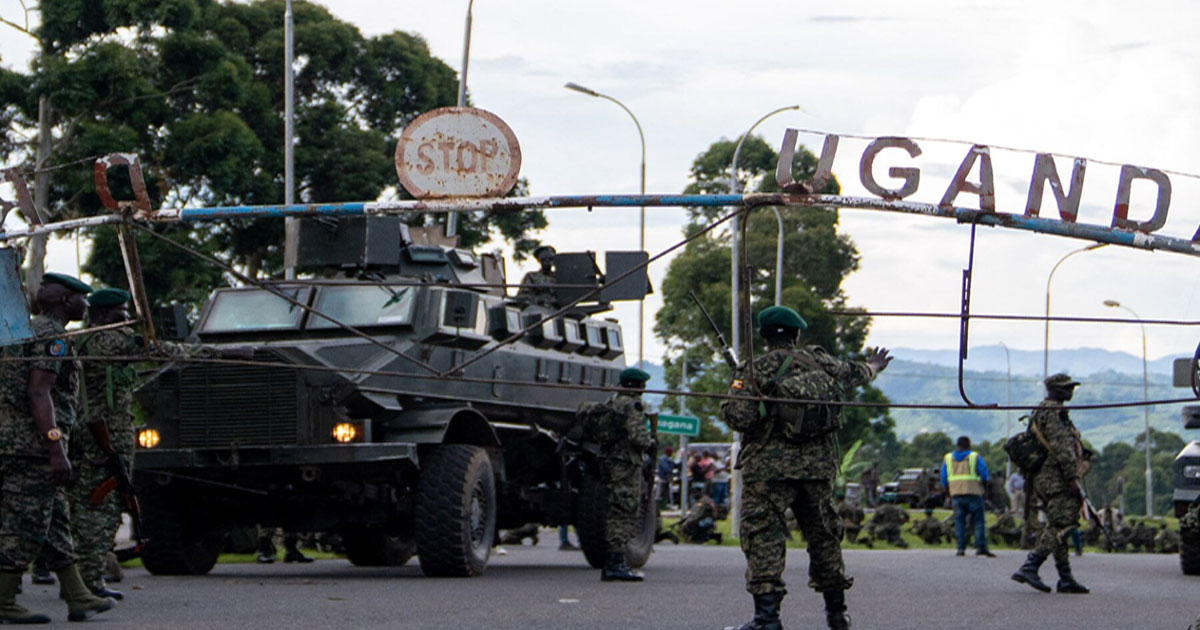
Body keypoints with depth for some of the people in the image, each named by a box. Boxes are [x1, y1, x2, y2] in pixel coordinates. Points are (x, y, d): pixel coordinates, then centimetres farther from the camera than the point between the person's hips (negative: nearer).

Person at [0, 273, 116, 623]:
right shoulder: (53, 337, -11)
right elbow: (38, 393, -21)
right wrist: (57, 451, -24)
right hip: (33, 445, -10)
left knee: (56, 525, 12)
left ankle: (78, 597, 14)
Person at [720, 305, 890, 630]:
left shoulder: (756, 370, -8)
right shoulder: (818, 360, 7)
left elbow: (740, 418, -15)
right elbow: (850, 374, 27)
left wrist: (734, 391, 8)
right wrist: (870, 367, 50)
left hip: (770, 466, -5)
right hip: (818, 465, 5)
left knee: (763, 534, -5)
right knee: (822, 532, 17)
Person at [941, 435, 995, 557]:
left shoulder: (947, 458, 12)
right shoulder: (975, 457, 3)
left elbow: (944, 480, 11)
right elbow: (984, 477, -1)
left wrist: (948, 495, 18)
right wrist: (982, 488, 15)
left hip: (956, 494, 3)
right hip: (974, 492, -3)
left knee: (959, 521, 5)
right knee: (978, 520, -1)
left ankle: (961, 548, -2)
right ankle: (981, 546, -11)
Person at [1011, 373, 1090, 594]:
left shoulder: (1042, 412, 23)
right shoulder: (1052, 412, -11)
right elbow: (1061, 446, -19)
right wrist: (1072, 477, -21)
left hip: (1044, 478, 11)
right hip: (1056, 478, -11)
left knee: (1058, 528, 9)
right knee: (1060, 526, -14)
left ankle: (1066, 579, 9)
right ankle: (1029, 568, -22)